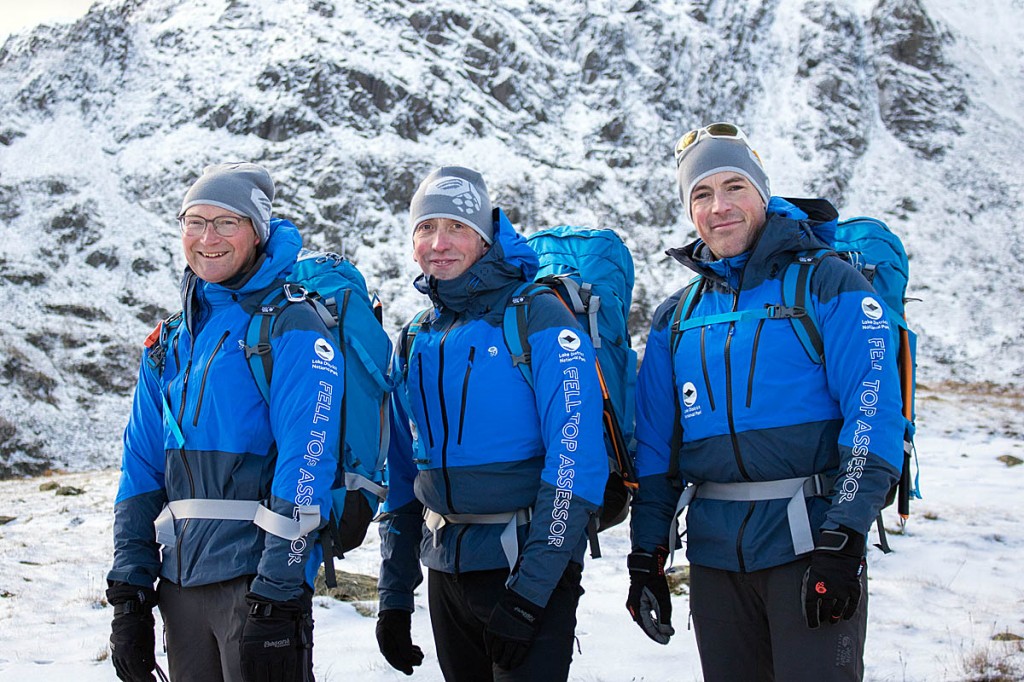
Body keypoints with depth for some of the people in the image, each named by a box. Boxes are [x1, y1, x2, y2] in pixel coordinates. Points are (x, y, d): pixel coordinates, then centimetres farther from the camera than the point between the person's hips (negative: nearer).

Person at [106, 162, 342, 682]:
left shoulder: (291, 326, -6)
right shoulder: (173, 340, 14)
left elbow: (304, 463, -15)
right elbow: (142, 464, 14)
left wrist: (277, 595, -19)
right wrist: (129, 592, 9)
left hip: (259, 577, -6)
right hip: (180, 579, 6)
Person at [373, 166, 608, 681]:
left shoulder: (540, 319, -9)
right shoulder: (415, 342, 10)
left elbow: (576, 459, -16)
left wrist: (532, 587, -20)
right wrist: (394, 596, 12)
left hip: (528, 564, -5)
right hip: (446, 570, 6)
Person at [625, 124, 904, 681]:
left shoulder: (828, 284, -2)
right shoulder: (676, 318, 13)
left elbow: (874, 412, -11)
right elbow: (655, 442, 15)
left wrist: (842, 540, -19)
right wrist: (646, 556, 9)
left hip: (806, 543, -4)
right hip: (714, 552, 5)